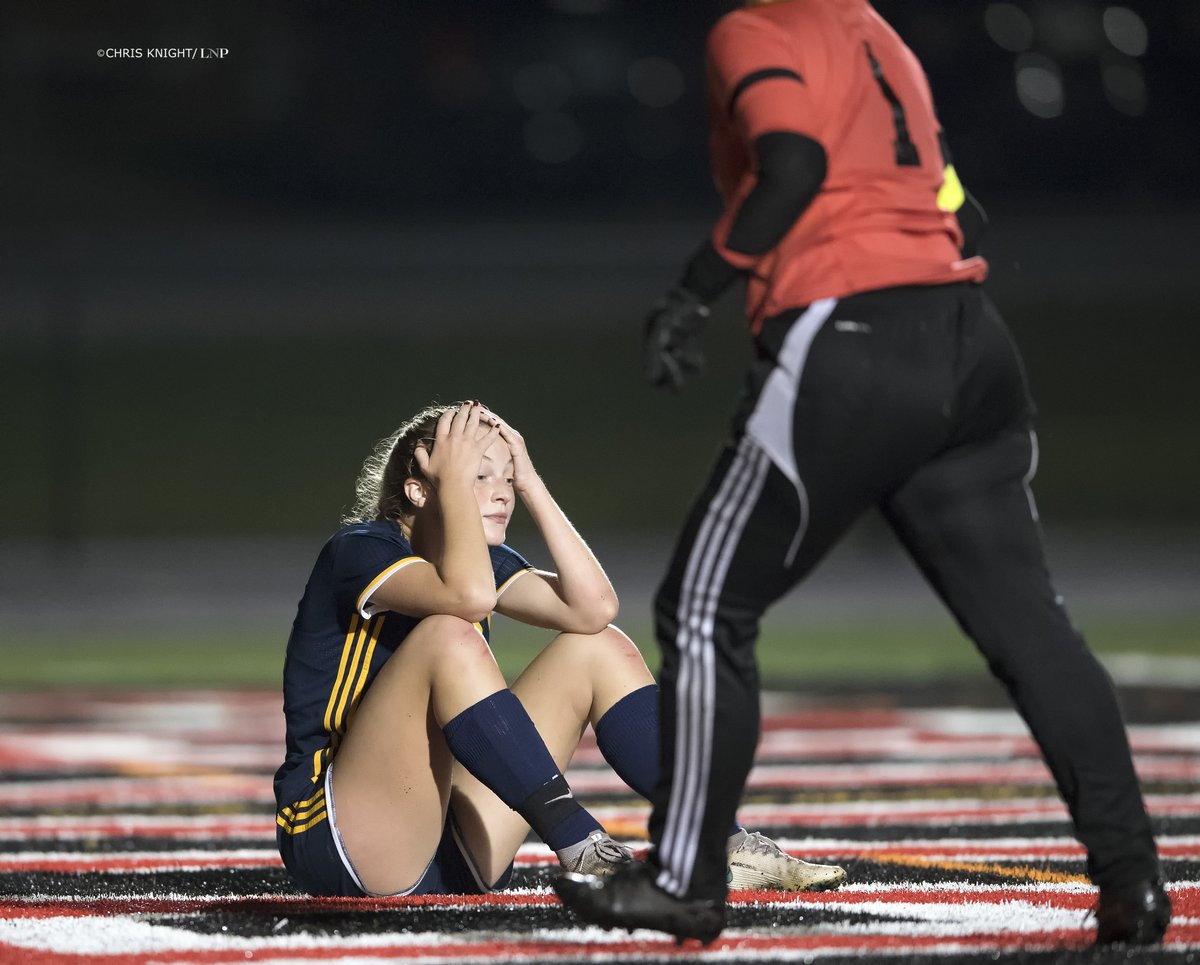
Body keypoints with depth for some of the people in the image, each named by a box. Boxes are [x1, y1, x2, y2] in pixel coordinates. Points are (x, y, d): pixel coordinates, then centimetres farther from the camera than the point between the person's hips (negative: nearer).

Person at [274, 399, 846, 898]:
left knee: (600, 651, 4)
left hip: (449, 854, 8)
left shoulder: (479, 559, 12)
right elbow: (471, 595, -33)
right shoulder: (358, 550, -11)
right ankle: (585, 853, -35)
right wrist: (455, 480, -19)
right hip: (338, 848, -8)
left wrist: (531, 485, -4)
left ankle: (723, 844, -7)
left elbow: (594, 607, -4)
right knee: (449, 636, -31)